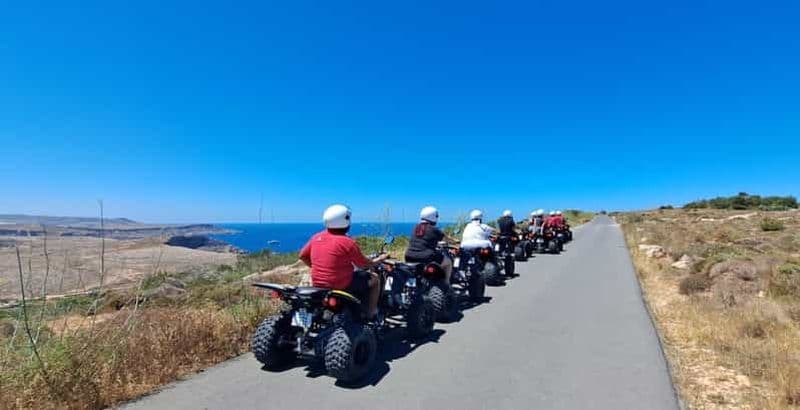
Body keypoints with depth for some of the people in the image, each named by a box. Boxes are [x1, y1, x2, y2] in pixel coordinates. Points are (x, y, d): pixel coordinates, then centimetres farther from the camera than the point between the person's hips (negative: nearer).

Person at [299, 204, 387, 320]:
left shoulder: (316, 237, -2)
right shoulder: (348, 242, -19)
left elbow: (303, 256, 10)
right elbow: (365, 265, -9)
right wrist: (380, 259, 10)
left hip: (318, 286, 7)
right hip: (342, 287, -7)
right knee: (374, 278, 12)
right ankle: (372, 314, 18)